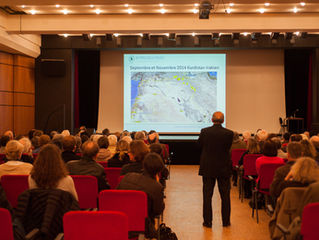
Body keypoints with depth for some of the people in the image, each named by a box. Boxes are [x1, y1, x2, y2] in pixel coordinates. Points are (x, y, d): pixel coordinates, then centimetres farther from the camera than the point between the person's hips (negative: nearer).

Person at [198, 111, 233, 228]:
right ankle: (226, 221, 18)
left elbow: (199, 147, 2)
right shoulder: (229, 133, -9)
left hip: (208, 168, 0)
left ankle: (207, 221, 11)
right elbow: (227, 148, 1)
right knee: (225, 196, 12)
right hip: (224, 168, 0)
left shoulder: (204, 132, -9)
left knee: (207, 196, 8)